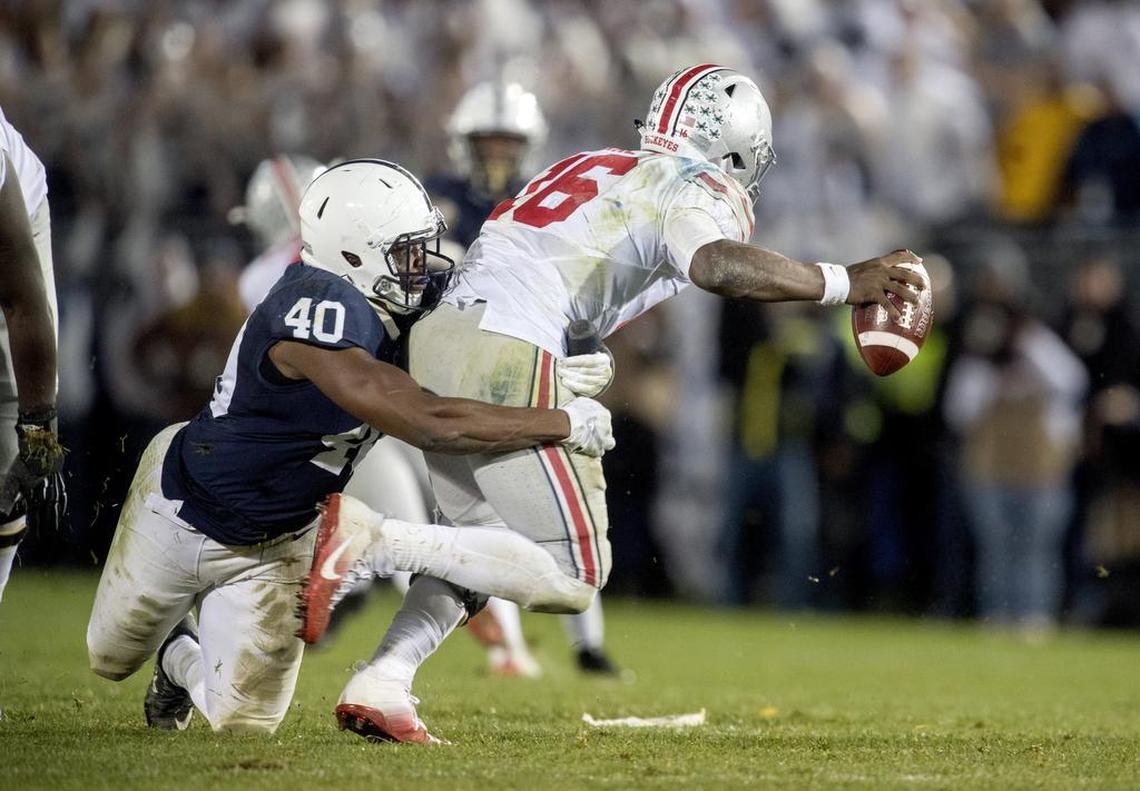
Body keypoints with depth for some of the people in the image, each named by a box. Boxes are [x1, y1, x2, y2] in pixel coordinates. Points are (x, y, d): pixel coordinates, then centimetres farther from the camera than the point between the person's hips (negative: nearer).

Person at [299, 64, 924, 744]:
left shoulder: (592, 168, 26)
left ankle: (380, 685, 9)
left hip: (435, 337, 9)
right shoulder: (692, 191, 1)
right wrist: (845, 284, -15)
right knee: (572, 576, -4)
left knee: (493, 543, 24)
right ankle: (371, 539, -16)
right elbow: (718, 265, -20)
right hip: (506, 360, -9)